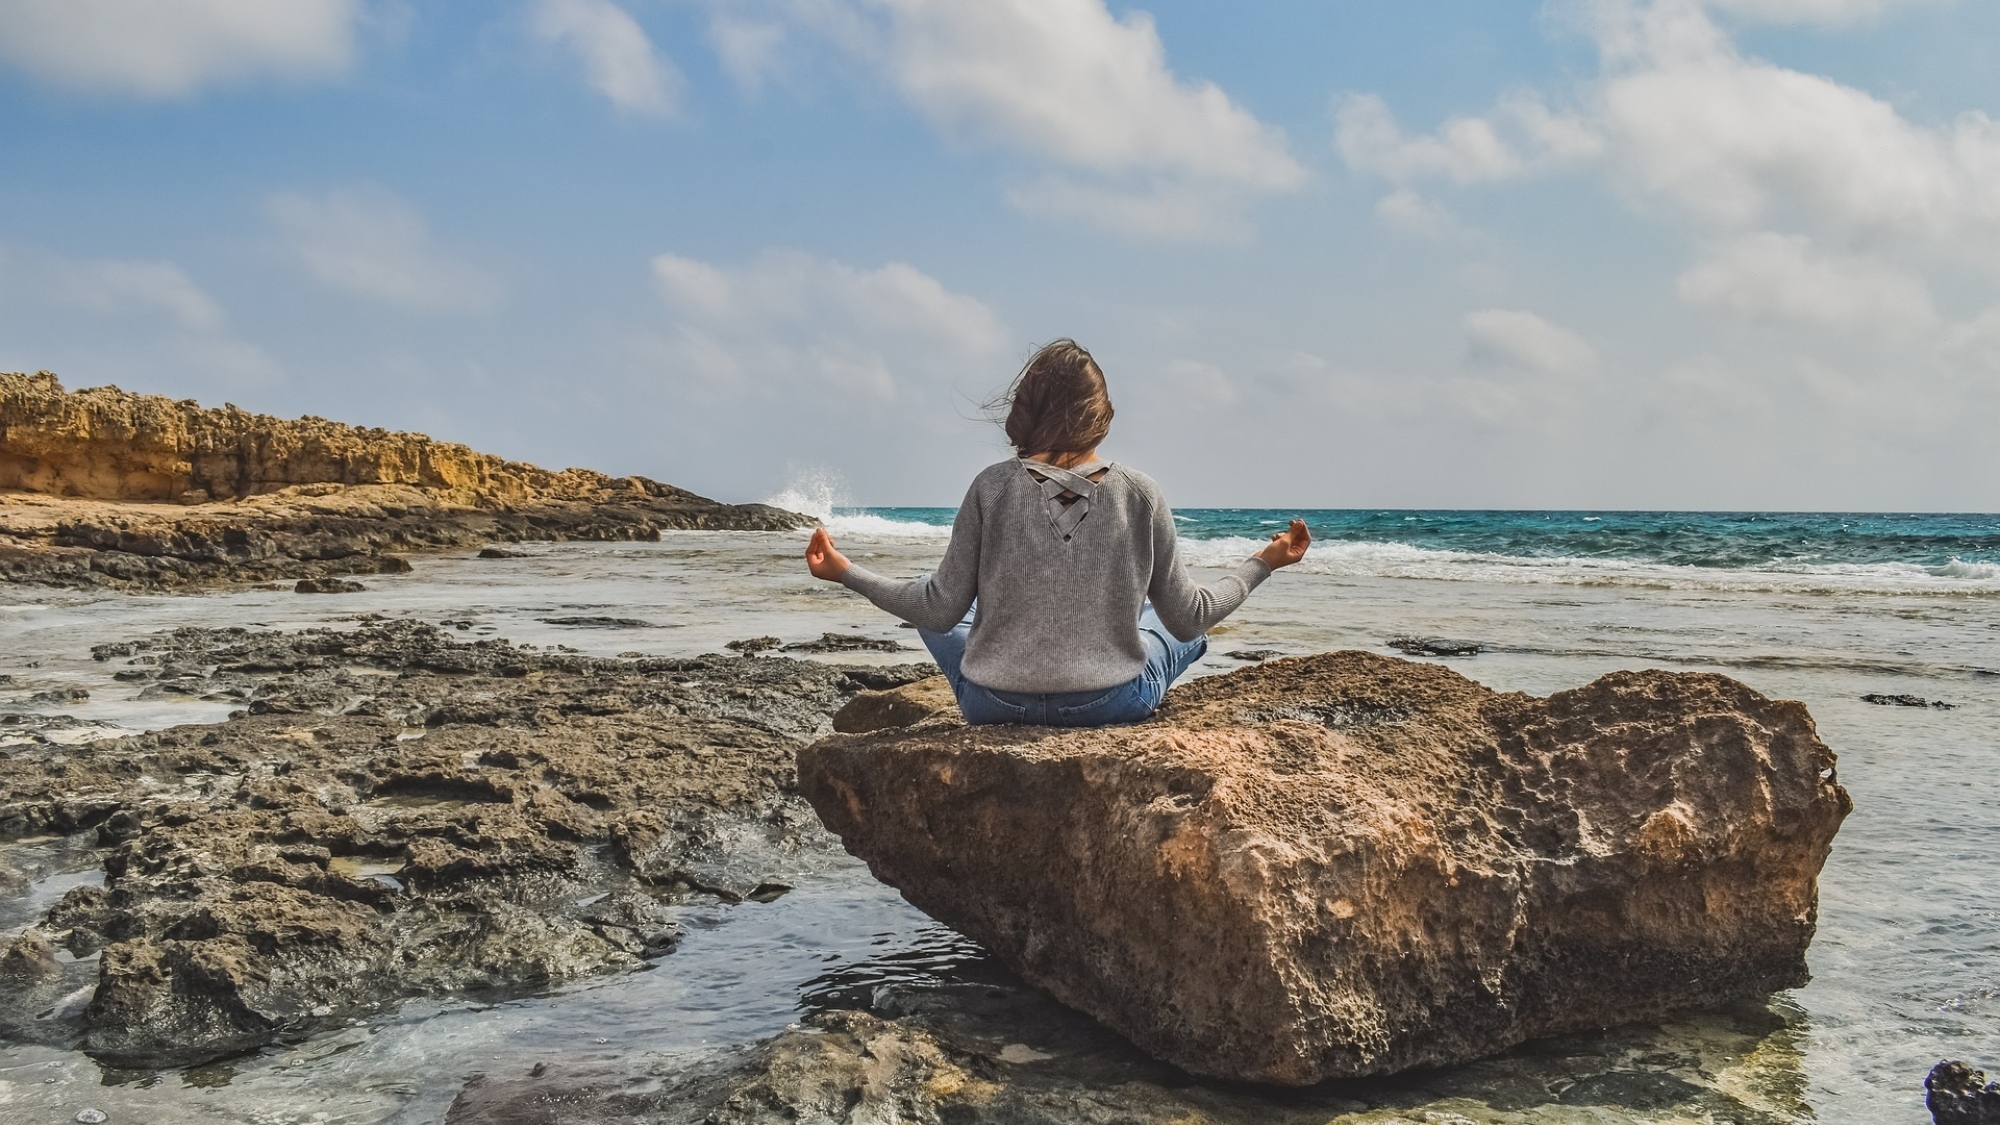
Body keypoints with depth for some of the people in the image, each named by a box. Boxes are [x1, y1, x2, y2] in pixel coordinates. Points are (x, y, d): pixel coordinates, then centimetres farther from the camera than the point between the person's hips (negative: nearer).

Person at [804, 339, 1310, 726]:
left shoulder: (992, 487, -10)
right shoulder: (1140, 494, -8)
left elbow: (940, 609, -7)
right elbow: (1189, 617, -2)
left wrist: (845, 572, 6)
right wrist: (1263, 563, 13)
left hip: (993, 705, -1)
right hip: (1112, 706, 1)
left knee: (937, 614, 32)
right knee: (1182, 629, 32)